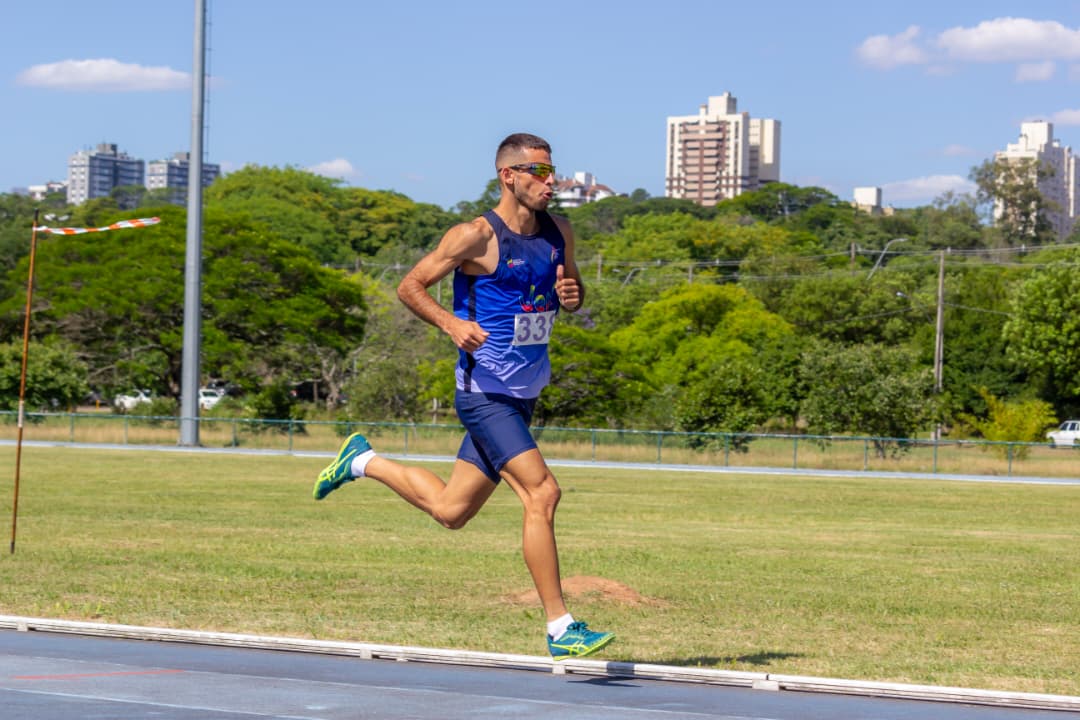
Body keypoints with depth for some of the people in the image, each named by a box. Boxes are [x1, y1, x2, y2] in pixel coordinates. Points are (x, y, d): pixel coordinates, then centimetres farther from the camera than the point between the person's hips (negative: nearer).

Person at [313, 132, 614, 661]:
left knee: (450, 510, 13)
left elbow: (573, 291, 22)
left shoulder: (559, 233, 8)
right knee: (541, 492, -17)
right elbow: (410, 287, -6)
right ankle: (561, 629, -11)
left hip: (523, 395, 8)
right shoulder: (477, 236, -12)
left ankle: (362, 461, 34)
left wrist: (572, 296, -2)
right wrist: (451, 323, -23)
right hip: (485, 393, -8)